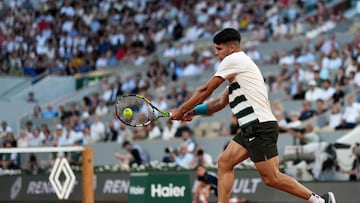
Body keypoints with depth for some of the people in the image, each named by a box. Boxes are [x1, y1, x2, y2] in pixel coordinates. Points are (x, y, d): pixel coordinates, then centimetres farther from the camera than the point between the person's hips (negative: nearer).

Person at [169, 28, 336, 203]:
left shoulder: (233, 60, -5)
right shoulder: (236, 68, 24)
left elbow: (205, 90, -3)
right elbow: (220, 102, 25)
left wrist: (181, 110, 5)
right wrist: (194, 111, 15)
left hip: (260, 126, -10)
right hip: (250, 129, 10)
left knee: (271, 178, -11)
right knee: (224, 163, 5)